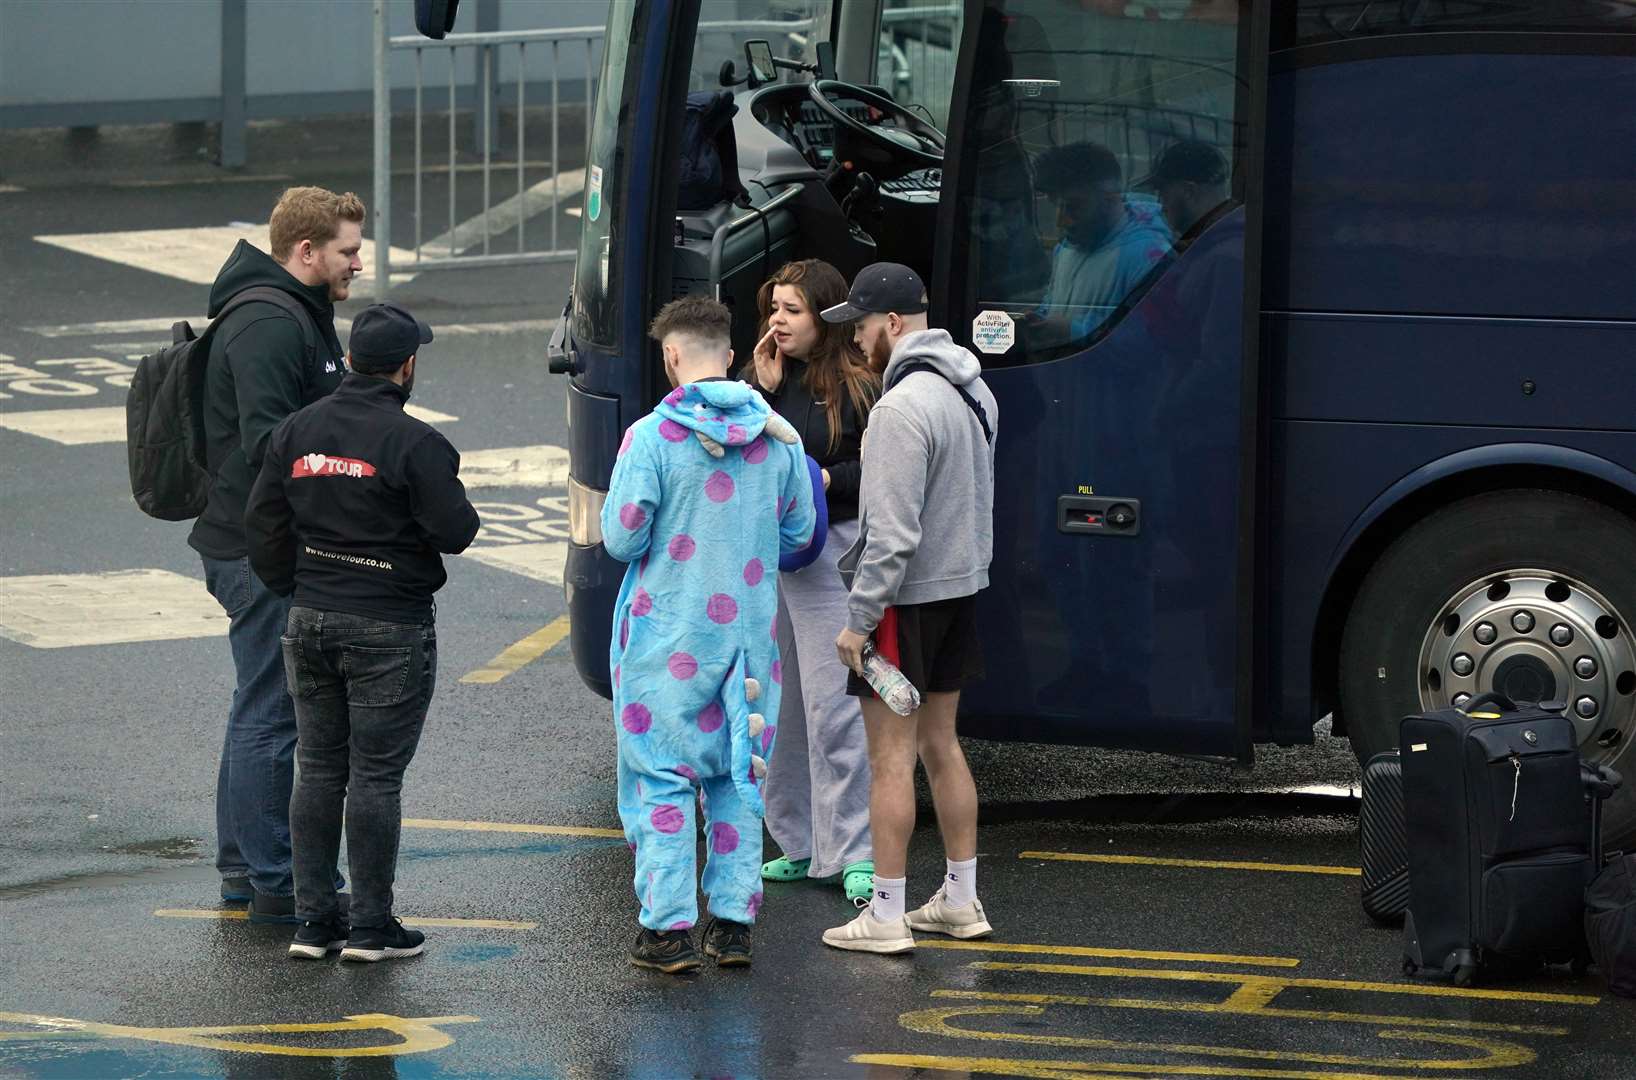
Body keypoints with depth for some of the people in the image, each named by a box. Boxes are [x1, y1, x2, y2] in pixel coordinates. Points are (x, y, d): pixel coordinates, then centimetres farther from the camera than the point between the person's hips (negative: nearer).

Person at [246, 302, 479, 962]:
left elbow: (262, 524, 7)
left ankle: (314, 920, 13)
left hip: (311, 623, 5)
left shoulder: (297, 432, 4)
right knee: (375, 777, -1)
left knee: (318, 770, 12)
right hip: (388, 631, -5)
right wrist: (448, 498, 6)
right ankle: (371, 927, 2)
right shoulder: (413, 443, -15)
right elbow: (456, 532, -15)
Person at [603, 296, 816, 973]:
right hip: (751, 632, 4)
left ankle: (668, 929, 1)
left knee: (662, 777, 3)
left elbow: (621, 539, -13)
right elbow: (797, 535, 9)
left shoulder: (652, 436, -14)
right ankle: (734, 923, 14)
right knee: (740, 776, 13)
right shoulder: (777, 437, 1)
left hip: (668, 636, -4)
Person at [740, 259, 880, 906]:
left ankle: (855, 854, -6)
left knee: (833, 706, -9)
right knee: (775, 706, 9)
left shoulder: (857, 388, -5)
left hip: (830, 555, -6)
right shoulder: (760, 377, 11)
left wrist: (830, 478, -18)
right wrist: (761, 391, -6)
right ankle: (801, 846, 19)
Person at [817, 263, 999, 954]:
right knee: (940, 744, 17)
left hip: (907, 596, -9)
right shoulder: (973, 391, 8)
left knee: (891, 756, -2)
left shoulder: (904, 407, -22)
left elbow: (894, 533, -25)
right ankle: (960, 901, 22)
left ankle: (885, 917, 1)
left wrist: (859, 618, -19)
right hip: (962, 586, 9)